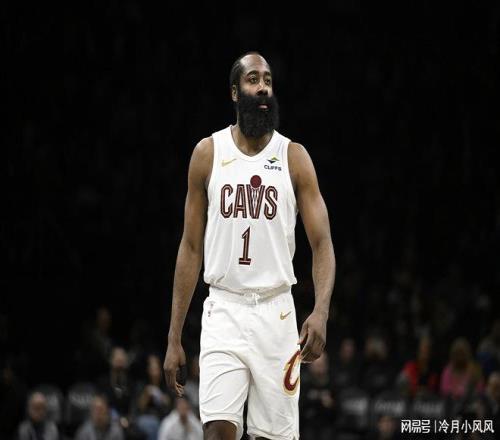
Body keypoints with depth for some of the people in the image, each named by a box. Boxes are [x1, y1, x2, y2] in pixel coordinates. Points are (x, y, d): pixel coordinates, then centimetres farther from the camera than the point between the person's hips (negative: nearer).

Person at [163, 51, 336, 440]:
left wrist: (321, 312, -21)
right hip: (224, 310, 0)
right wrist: (174, 338, 4)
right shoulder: (208, 153, 4)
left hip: (277, 312, 0)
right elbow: (191, 247, 8)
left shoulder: (294, 156, 2)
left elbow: (322, 244, -2)